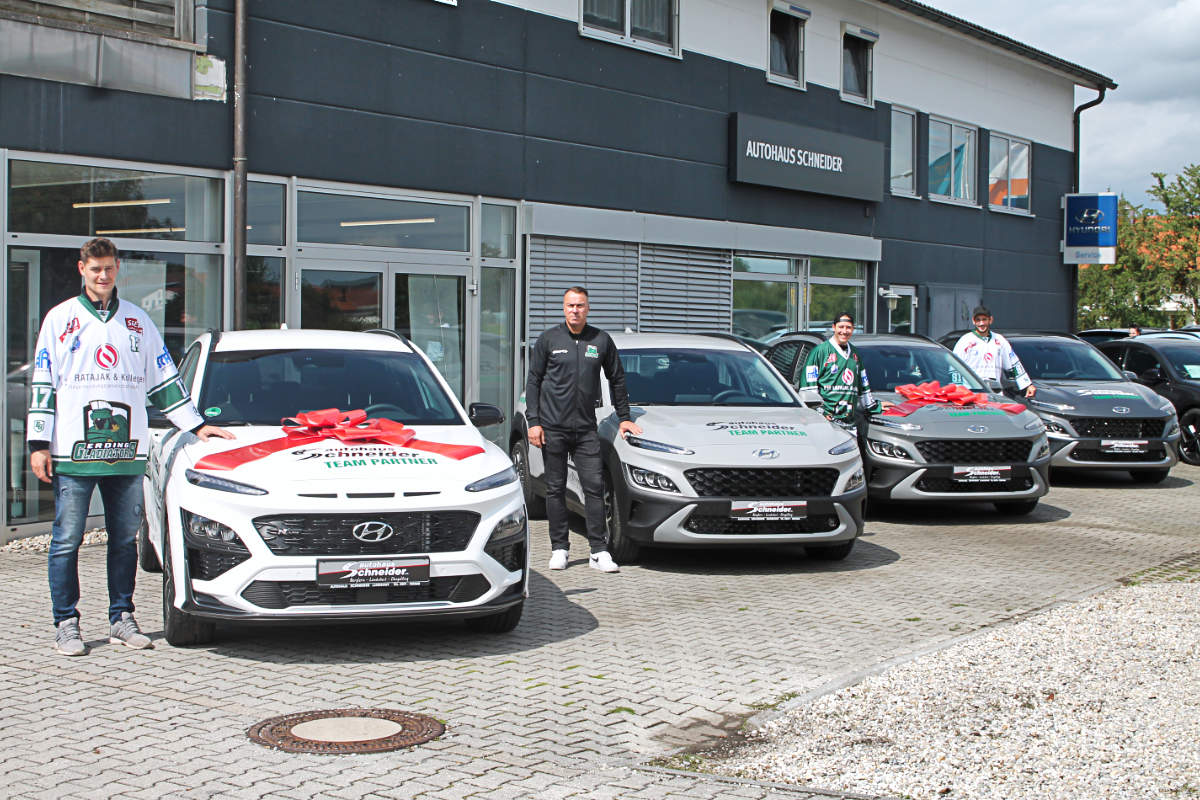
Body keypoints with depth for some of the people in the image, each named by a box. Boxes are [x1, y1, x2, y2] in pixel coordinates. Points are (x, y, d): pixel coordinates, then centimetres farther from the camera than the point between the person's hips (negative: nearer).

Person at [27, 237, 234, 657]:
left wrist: (196, 425, 15)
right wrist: (38, 444, -4)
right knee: (67, 539, -1)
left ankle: (121, 618, 14)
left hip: (127, 452, 3)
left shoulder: (137, 321, 15)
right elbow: (43, 385, 3)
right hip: (73, 451, -3)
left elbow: (164, 381, 20)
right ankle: (66, 623, 7)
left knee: (124, 539, 5)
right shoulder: (61, 319, 7)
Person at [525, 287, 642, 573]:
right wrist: (533, 421, -3)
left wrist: (624, 417, 14)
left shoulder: (601, 340, 6)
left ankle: (599, 552, -3)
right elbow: (533, 381, 5)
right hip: (553, 427, 0)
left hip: (586, 428, 1)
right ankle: (559, 548, 13)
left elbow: (617, 379, 16)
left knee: (595, 486, -6)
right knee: (555, 489, 4)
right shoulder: (549, 339, 4)